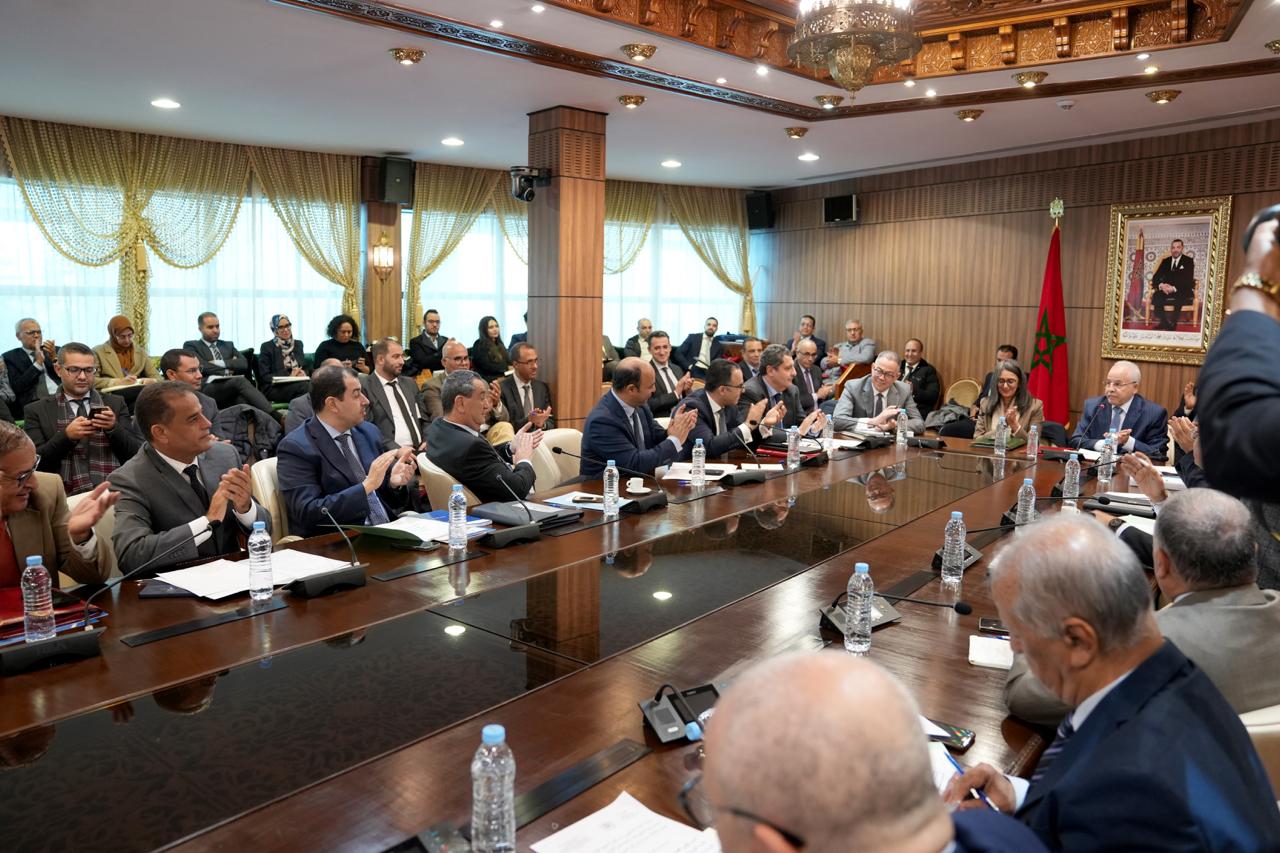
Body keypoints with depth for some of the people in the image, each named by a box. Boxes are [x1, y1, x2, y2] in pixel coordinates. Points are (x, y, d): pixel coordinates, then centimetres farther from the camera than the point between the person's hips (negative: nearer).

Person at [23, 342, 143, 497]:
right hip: (67, 496, -1)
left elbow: (138, 454, 7)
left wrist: (113, 428, -9)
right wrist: (66, 435, -12)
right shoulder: (37, 411, 10)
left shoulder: (115, 403, 13)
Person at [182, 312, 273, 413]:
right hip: (208, 389, -4)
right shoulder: (191, 346, 15)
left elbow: (243, 364, 11)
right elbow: (202, 367, -3)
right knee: (239, 381, -36)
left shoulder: (228, 345, 29)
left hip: (233, 385, 4)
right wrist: (229, 367, 7)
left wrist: (221, 363, 0)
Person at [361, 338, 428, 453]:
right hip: (390, 454, -5)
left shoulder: (410, 383, 20)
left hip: (420, 451, 5)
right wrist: (396, 449, -16)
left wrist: (427, 441, 3)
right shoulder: (364, 386, 0)